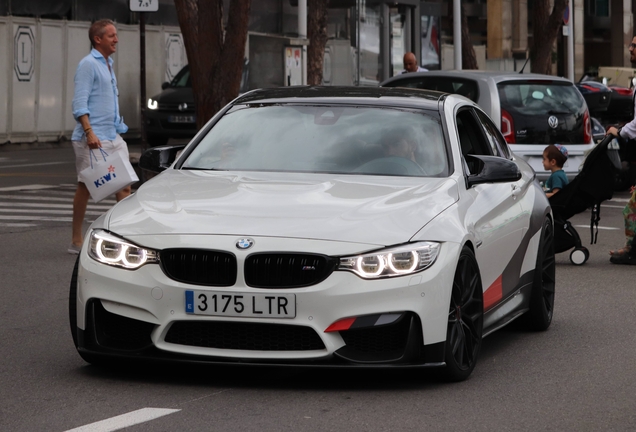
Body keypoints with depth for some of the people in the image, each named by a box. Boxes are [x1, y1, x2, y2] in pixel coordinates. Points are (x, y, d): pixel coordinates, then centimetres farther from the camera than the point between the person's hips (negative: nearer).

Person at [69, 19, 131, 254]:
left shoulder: (107, 64, 18)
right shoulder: (88, 64, -10)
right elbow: (79, 103, -17)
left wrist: (119, 127, 21)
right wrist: (89, 132, -26)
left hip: (113, 137, 9)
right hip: (92, 139, -9)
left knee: (124, 182, 4)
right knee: (85, 186, -3)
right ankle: (77, 240, 4)